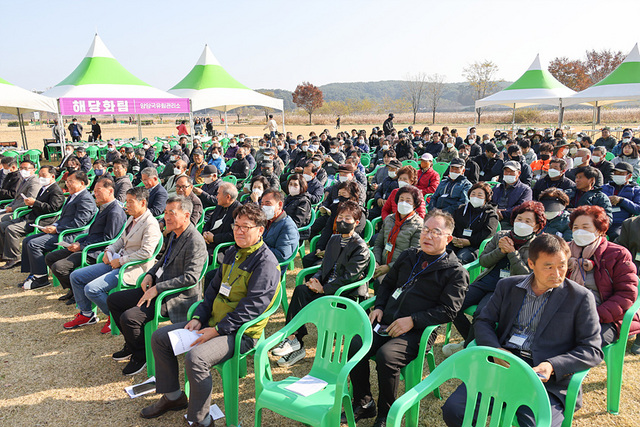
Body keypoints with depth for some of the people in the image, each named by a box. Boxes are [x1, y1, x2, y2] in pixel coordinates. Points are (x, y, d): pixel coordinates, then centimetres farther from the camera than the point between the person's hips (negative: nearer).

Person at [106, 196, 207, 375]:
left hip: (177, 296, -10)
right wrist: (150, 274, 5)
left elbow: (191, 277, -27)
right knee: (113, 300, 12)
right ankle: (132, 345, 26)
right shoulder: (174, 234, 9)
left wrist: (157, 289, -24)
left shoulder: (195, 242, -22)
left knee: (129, 318, -23)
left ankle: (140, 356, 6)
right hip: (157, 288, 10)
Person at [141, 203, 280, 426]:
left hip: (241, 332, -9)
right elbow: (213, 290, 15)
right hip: (213, 322, 9)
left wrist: (216, 330, -23)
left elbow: (251, 308, -23)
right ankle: (173, 397, 23)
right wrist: (198, 319, 1)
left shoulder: (266, 263, -17)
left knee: (195, 357, -33)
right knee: (159, 337, 10)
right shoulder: (232, 253, 11)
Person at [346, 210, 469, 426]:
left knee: (386, 356, -31)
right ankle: (364, 404, 2)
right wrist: (379, 307, 9)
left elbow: (448, 310, -9)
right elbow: (388, 283, 27)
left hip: (418, 331, -5)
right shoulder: (408, 256, 16)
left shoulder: (456, 272, -2)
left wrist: (412, 320, -16)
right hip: (386, 323, 6)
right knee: (354, 346, -19)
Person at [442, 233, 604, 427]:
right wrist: (496, 350, -9)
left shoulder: (581, 297, 4)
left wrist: (552, 366, -14)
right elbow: (483, 322, 13)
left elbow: (593, 350, 2)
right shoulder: (507, 286, 14)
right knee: (452, 409, -17)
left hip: (546, 380, -3)